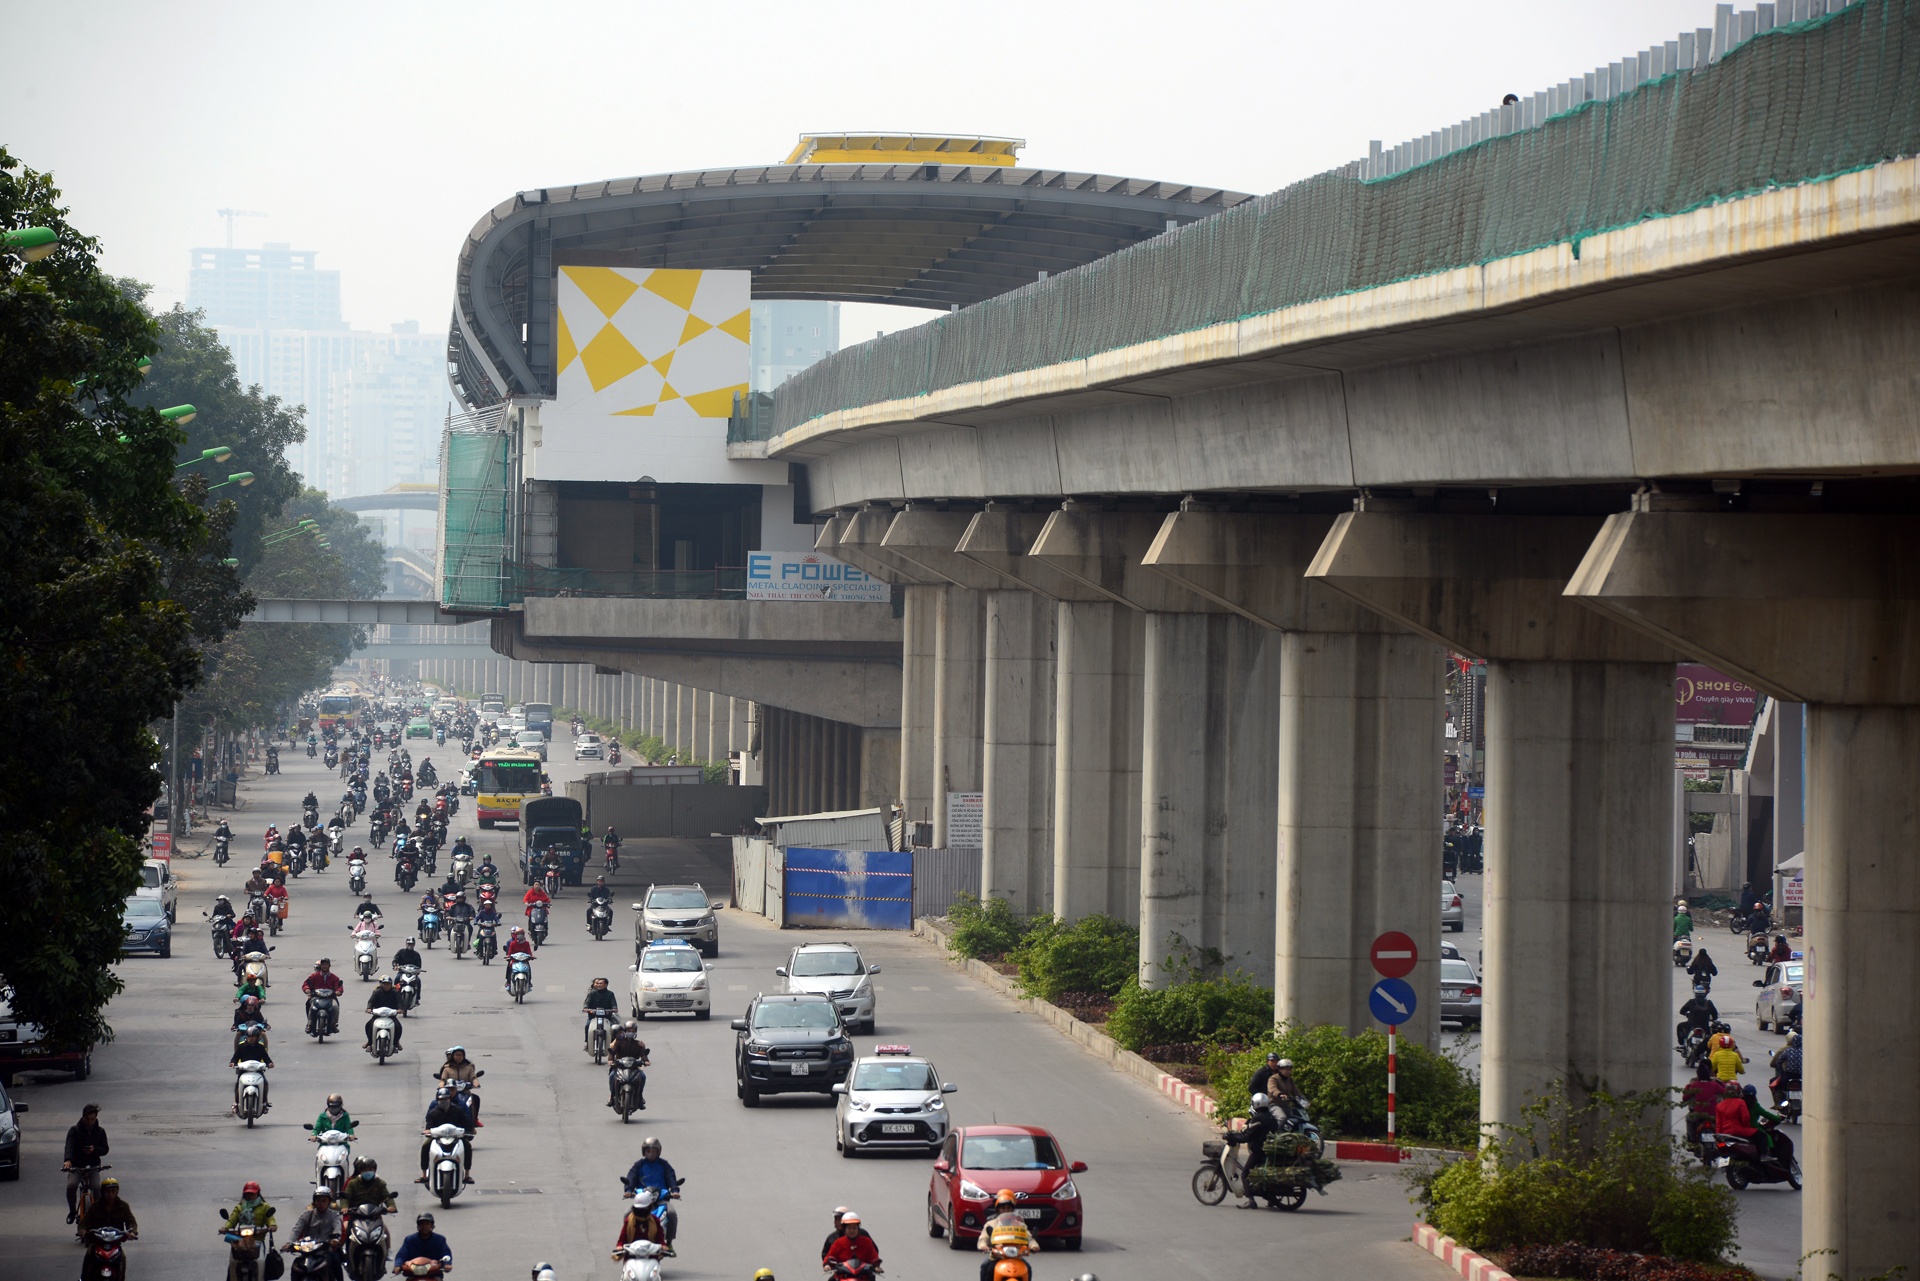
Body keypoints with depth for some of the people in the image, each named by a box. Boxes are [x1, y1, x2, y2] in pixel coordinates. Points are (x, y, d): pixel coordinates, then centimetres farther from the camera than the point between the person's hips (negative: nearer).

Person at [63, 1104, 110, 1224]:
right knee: (71, 1186, -27)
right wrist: (68, 1160, -36)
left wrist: (95, 1150, -17)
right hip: (76, 1165, -1)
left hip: (93, 1165, 1)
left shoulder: (100, 1132, 6)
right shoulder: (74, 1130, -2)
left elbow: (105, 1149, 6)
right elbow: (69, 1145, -17)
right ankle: (72, 1211, -3)